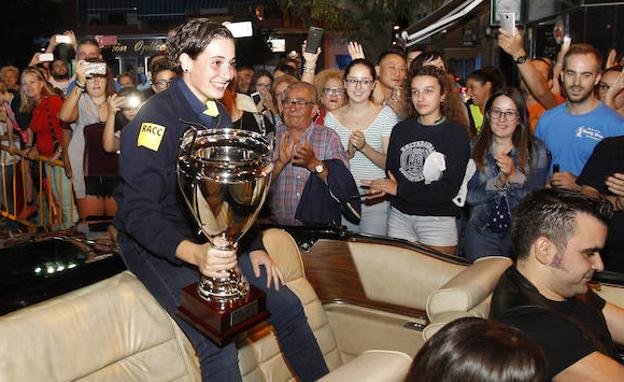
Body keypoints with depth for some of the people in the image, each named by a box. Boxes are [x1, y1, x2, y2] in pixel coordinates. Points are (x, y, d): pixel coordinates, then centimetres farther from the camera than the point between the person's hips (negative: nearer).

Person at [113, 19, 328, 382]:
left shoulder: (219, 115, 7)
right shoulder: (157, 118, -19)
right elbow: (138, 212, -24)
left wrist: (254, 246, 5)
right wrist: (193, 253, -39)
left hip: (212, 239, 8)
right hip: (156, 245, -7)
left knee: (287, 306, 3)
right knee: (218, 342, -23)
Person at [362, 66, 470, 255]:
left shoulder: (456, 133, -6)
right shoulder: (401, 129, 7)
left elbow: (450, 189, -13)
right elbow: (390, 172, 4)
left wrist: (400, 189, -13)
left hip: (438, 220, -3)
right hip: (400, 216, 3)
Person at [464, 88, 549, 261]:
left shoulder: (537, 150, 0)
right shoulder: (473, 148, 1)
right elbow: (470, 196, -7)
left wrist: (514, 175, -23)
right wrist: (498, 182, -22)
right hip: (481, 234, 0)